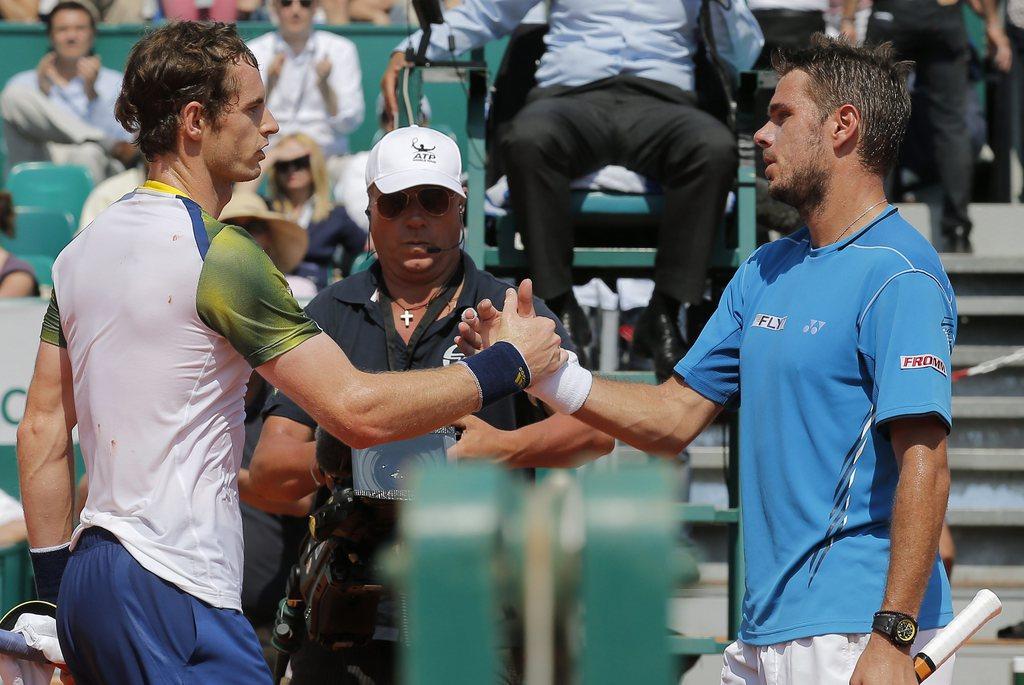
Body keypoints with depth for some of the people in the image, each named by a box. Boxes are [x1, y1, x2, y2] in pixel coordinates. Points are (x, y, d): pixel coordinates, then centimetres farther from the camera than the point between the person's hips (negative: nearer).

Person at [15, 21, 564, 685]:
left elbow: (42, 429, 16)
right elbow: (357, 411, -17)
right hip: (173, 596, -9)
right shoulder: (220, 255, -13)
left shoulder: (82, 250, 13)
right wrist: (510, 365, -6)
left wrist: (54, 587, 21)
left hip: (91, 580, 9)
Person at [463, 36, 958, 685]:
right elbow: (674, 419, 18)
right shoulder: (763, 272, 18)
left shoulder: (900, 276, -11)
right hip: (764, 632, 9)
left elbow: (924, 465, -19)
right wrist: (543, 370, 4)